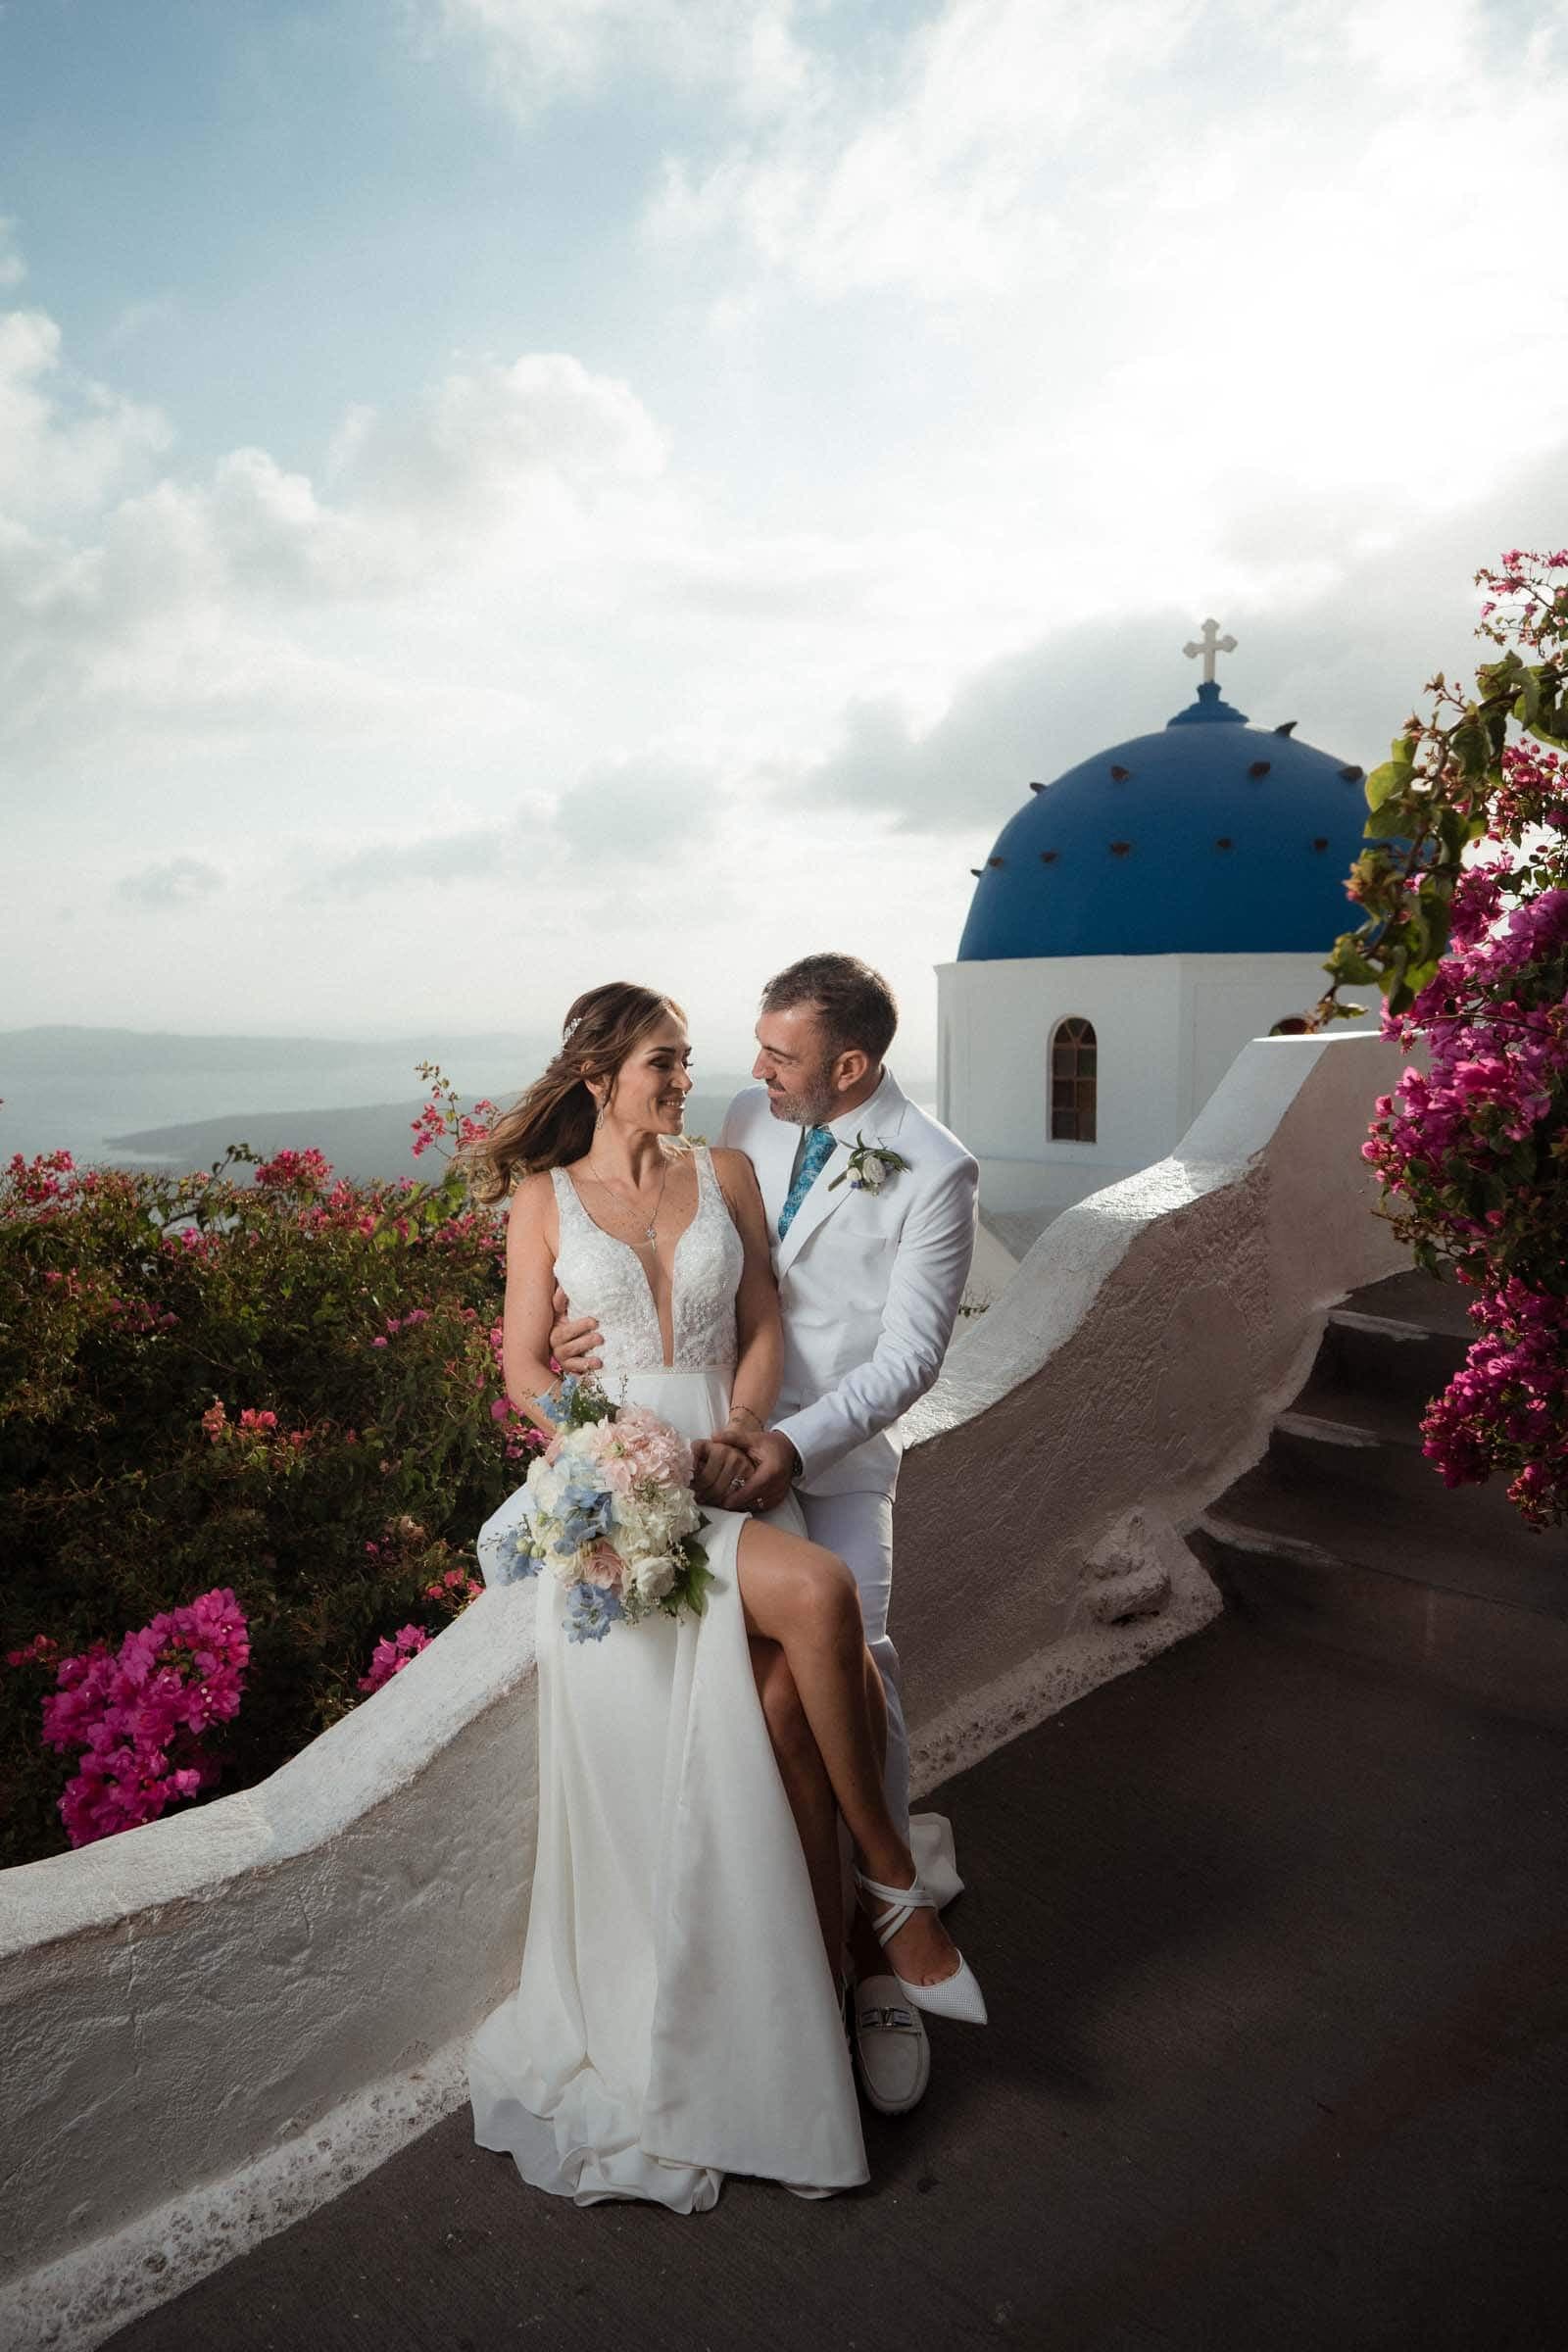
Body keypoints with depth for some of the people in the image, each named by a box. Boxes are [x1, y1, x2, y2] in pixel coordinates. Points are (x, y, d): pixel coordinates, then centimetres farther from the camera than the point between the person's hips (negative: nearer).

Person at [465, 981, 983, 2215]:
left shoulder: (727, 1175, 13)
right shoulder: (545, 1199, 8)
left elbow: (763, 1328, 9)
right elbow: (524, 1370, 4)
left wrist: (736, 1435, -9)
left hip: (720, 1476, 3)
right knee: (821, 1595, -26)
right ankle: (893, 1880, -9)